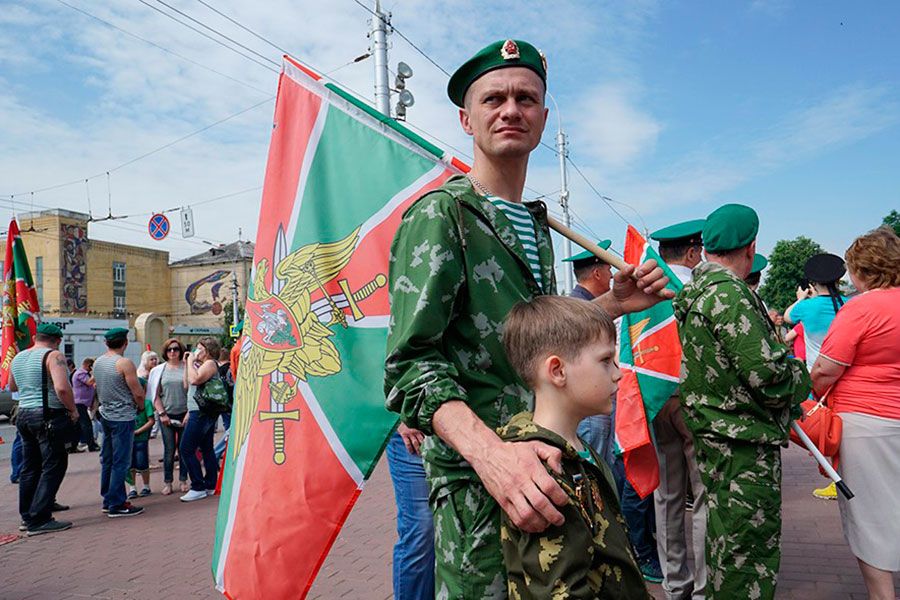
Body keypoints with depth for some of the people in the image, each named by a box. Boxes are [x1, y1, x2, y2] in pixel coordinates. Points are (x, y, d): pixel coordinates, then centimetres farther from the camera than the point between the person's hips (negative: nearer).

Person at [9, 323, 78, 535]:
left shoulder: (17, 358, 11)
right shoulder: (53, 356, -13)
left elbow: (12, 387, 27)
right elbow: (62, 388, -26)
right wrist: (73, 410, -13)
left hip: (23, 414, 8)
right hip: (49, 417, -8)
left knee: (30, 467, 16)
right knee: (53, 467, -2)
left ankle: (27, 517, 24)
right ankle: (39, 520, -3)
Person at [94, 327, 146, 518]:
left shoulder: (97, 362, 6)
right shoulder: (125, 363, -17)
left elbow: (99, 387, 15)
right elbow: (138, 393, -15)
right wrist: (141, 406, 4)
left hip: (105, 415, 8)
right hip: (122, 417, -8)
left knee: (107, 460, 14)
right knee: (121, 462, -3)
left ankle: (108, 500, 23)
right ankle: (116, 505, 1)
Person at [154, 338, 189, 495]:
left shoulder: (186, 368, 1)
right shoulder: (159, 370, 5)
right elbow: (155, 395, 5)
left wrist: (189, 413, -7)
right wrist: (162, 413, -4)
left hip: (184, 414, 0)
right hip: (166, 415, 0)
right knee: (169, 449, 1)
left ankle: (183, 480, 17)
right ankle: (167, 482, 12)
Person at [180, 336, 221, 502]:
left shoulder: (210, 364, -11)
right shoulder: (202, 365, 21)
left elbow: (195, 379, -26)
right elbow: (188, 384, 19)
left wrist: (190, 362, -13)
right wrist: (187, 363, 16)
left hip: (202, 413, -11)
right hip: (199, 412, 11)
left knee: (186, 449, -9)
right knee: (207, 449, 12)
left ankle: (198, 488, -7)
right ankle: (210, 486, 17)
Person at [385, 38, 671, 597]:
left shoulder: (536, 224, 14)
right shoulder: (441, 214, -11)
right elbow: (412, 360, -19)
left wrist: (611, 305, 8)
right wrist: (488, 450, -34)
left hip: (540, 463, 8)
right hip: (473, 473, -7)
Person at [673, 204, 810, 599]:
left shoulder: (696, 290, 11)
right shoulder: (729, 294, -21)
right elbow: (769, 376, -24)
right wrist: (799, 374, -2)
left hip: (713, 433, 10)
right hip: (744, 446, -10)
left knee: (725, 543, 23)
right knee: (750, 554, 1)